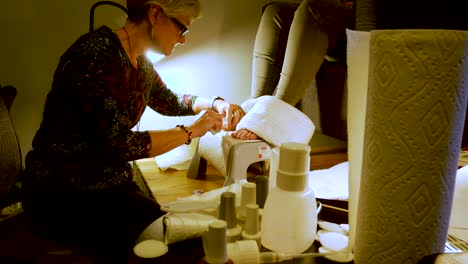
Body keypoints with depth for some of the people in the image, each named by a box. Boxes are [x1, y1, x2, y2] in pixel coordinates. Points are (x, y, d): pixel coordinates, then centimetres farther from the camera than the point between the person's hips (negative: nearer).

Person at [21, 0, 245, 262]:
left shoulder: (140, 63, 7)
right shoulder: (97, 53, -20)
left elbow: (169, 102, 25)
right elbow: (116, 144, -25)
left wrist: (215, 102, 10)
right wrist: (191, 131, -17)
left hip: (111, 182, 8)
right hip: (60, 192, -7)